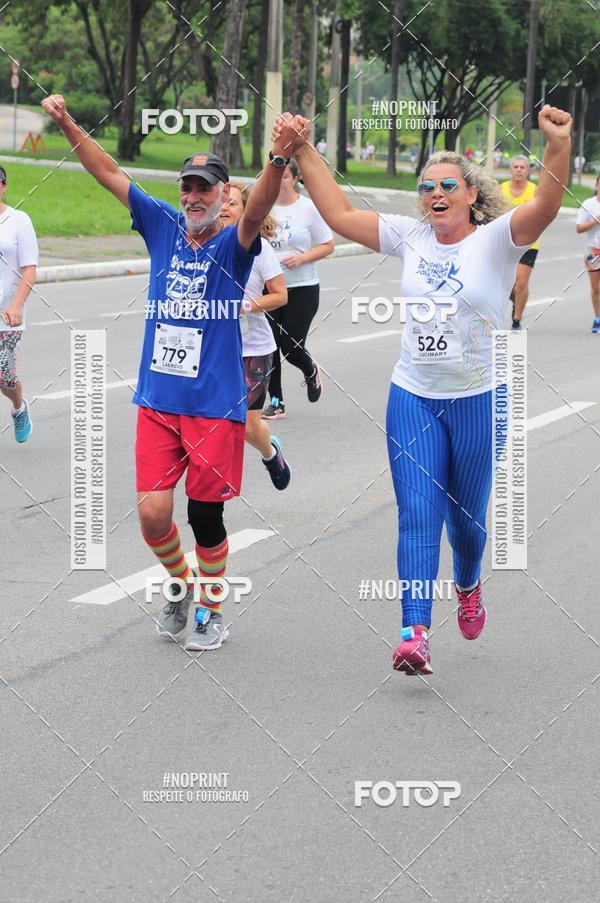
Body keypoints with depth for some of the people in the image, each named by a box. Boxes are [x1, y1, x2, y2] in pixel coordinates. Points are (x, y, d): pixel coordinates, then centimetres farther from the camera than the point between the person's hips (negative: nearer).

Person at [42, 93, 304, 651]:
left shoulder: (233, 243, -6)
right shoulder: (163, 227, 6)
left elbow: (256, 210, -27)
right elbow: (109, 173, 7)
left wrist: (279, 160, -46)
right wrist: (66, 125, -2)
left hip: (215, 405, -3)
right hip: (157, 400, 3)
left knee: (205, 517, 4)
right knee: (152, 513, -2)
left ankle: (212, 608, 26)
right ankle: (180, 585, 27)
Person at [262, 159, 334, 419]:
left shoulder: (309, 209, -5)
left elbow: (327, 246, -1)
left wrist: (301, 258, -15)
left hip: (302, 289, -3)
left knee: (291, 348, -5)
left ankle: (311, 371, 31)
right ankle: (276, 401, 14)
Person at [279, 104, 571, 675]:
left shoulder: (495, 240, -9)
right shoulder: (411, 238, 3)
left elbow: (544, 209, -28)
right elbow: (339, 214, 3)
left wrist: (558, 148, -46)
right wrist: (303, 152, -4)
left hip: (479, 401, -2)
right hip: (412, 398, 2)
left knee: (466, 516, 13)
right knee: (417, 516, -7)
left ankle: (468, 585, 46)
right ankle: (414, 634, -14)